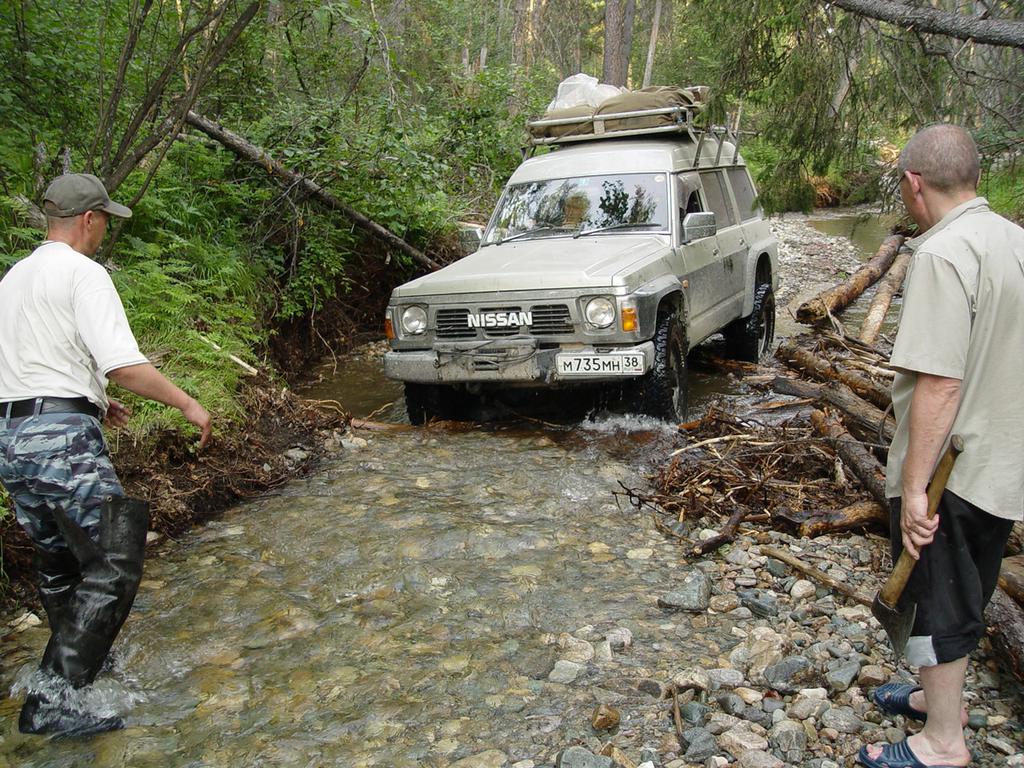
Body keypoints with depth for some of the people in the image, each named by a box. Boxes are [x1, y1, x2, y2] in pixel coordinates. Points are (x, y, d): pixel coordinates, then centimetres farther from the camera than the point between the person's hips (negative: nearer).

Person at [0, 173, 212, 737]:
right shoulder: (82, 273, -9)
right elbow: (123, 365, -19)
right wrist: (186, 403, -9)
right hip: (61, 437, -10)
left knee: (57, 561, 22)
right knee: (112, 567, -6)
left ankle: (82, 659, 38)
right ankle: (54, 699, -7)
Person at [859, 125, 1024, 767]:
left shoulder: (944, 252, -22)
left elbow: (940, 383, -27)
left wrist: (914, 485, -23)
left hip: (951, 470, -9)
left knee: (938, 601, 7)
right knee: (965, 595, 23)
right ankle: (944, 698, 42)